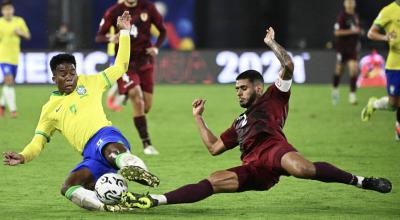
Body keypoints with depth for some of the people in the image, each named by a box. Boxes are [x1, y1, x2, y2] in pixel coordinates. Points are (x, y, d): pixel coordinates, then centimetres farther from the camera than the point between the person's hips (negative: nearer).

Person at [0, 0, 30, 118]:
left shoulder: (19, 21, 2)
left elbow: (28, 36, 9)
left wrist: (20, 33, -11)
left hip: (15, 56, 4)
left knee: (10, 83, 13)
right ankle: (13, 110, -18)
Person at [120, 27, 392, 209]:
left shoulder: (273, 98, 23)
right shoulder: (239, 123, 40)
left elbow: (288, 66, 10)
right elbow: (214, 147, 39)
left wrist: (272, 43, 18)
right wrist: (198, 117, 40)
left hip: (273, 148, -5)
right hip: (253, 169, 6)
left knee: (302, 168, -39)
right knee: (212, 182, -12)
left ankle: (359, 181, -27)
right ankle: (155, 200, -25)